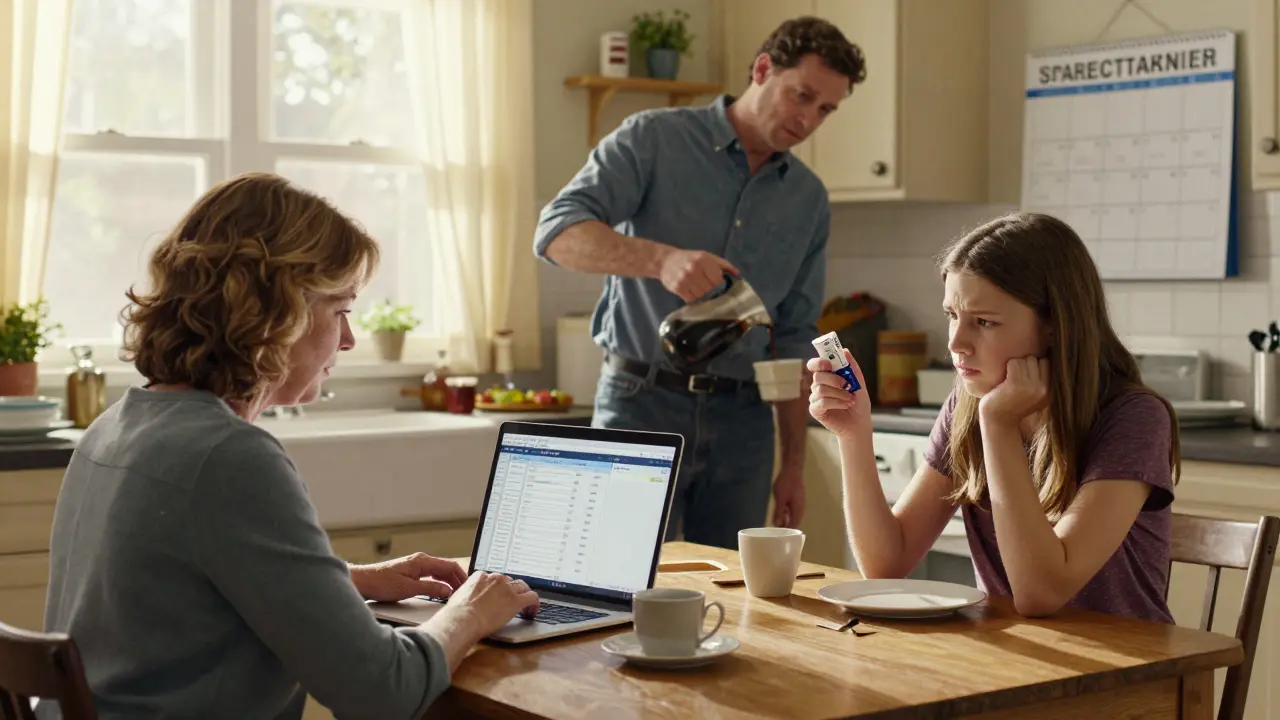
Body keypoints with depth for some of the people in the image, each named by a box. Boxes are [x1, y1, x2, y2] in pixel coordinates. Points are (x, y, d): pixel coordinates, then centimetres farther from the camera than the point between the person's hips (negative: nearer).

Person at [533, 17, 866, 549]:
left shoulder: (808, 200, 10)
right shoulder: (653, 140, -3)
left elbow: (794, 339, 14)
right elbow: (557, 232, -17)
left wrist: (794, 464, 10)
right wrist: (662, 259, -34)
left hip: (741, 421, 4)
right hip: (642, 405, -4)